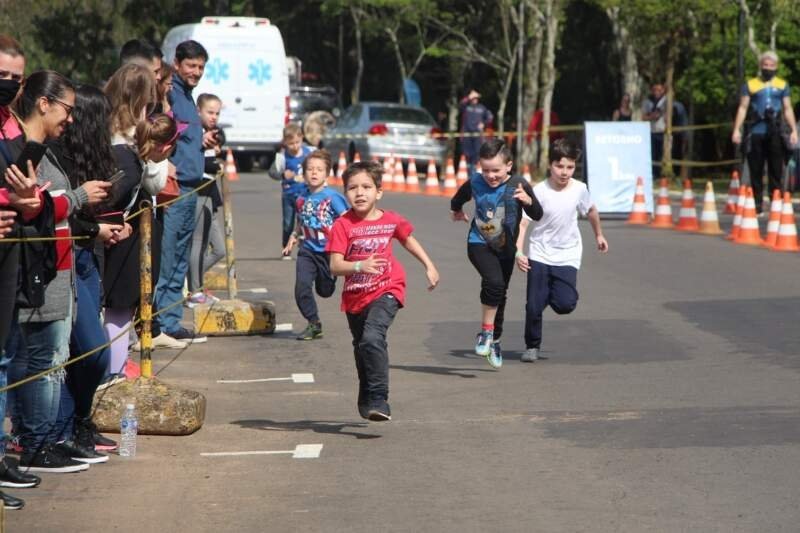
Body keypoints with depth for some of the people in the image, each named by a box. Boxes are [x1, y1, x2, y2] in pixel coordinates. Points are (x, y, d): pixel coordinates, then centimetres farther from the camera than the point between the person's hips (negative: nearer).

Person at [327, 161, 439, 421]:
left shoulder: (391, 220, -6)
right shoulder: (343, 225, -13)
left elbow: (408, 240, 17)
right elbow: (335, 266, -19)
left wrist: (429, 266, 20)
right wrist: (360, 266, -37)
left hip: (386, 291, -2)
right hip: (355, 296, 2)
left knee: (372, 337, -27)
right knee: (361, 348, 20)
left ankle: (379, 400, -25)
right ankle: (366, 401, 42)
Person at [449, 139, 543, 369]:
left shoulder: (518, 185, -12)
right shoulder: (475, 183, -8)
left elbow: (537, 215, -16)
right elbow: (457, 200, 14)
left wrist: (528, 200, -33)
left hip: (505, 249, 2)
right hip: (479, 244, -2)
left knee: (500, 295, 15)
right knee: (494, 281, -28)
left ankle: (494, 340, 35)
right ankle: (486, 331, -13)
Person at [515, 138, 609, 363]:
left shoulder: (579, 189, -6)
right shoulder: (539, 192, -14)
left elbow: (590, 210, 16)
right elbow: (522, 224, -17)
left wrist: (599, 235, 30)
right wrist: (519, 253, -30)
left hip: (567, 256, 1)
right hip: (540, 254, -1)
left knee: (566, 304, -15)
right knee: (534, 306, -5)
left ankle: (553, 293, 21)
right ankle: (532, 347, 18)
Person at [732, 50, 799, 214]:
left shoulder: (783, 85, 13)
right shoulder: (750, 85, 8)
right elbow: (743, 108, 6)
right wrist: (736, 129, -4)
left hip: (774, 133, 1)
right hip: (755, 133, -1)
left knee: (776, 170, -1)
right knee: (756, 172, 2)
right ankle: (757, 205, 7)